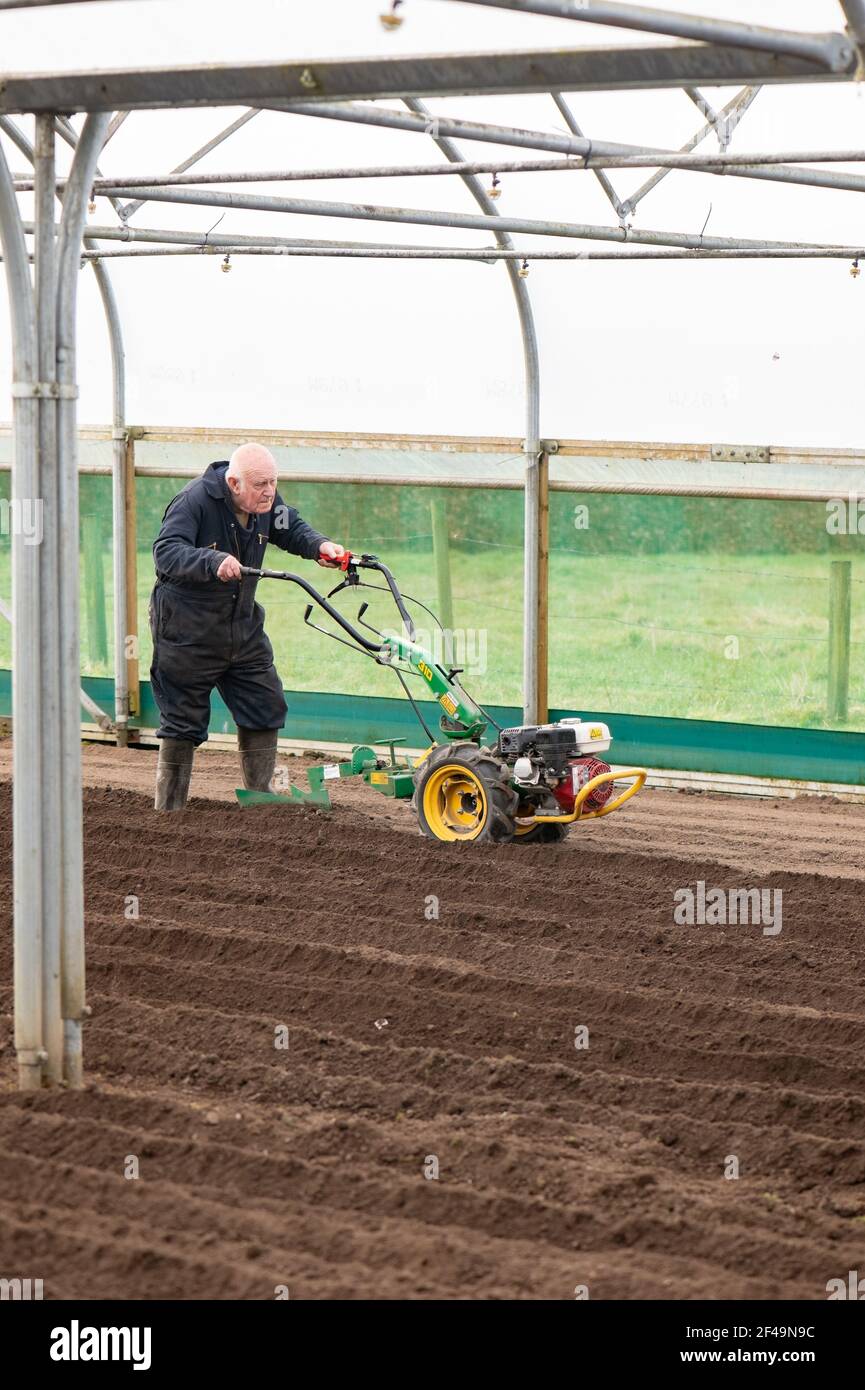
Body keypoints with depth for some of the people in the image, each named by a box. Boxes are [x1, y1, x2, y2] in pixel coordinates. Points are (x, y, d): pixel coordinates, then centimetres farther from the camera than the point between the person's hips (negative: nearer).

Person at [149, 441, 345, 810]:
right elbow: (165, 552, -34)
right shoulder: (194, 500, -24)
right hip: (188, 631, -7)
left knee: (265, 706, 6)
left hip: (242, 625, 7)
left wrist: (318, 545, -9)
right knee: (183, 720, 0)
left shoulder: (265, 502, -3)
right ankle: (169, 813, 10)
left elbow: (291, 528, 13)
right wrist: (214, 562, -50)